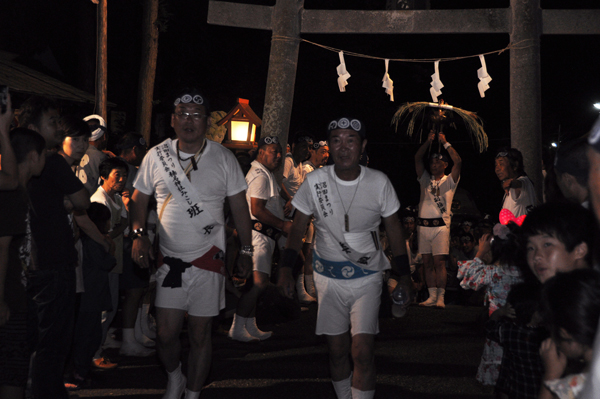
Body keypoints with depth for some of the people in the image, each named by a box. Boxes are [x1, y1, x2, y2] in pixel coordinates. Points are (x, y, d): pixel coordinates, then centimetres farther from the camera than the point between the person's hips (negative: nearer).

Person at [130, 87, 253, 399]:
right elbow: (139, 199, 10)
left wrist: (246, 251, 1)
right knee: (166, 334, 1)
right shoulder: (156, 156, 2)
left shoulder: (223, 158, -1)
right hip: (169, 259, 1)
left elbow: (239, 207, 3)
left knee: (199, 335, 5)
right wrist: (139, 234, -6)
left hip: (208, 258, -1)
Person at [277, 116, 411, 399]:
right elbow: (298, 228, 1)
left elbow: (394, 229, 3)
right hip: (328, 277, 1)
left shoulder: (379, 182, -8)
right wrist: (286, 268, -9)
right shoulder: (314, 181, -7)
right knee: (337, 350, 7)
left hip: (367, 277, -1)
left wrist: (404, 275, 3)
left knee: (362, 352, -11)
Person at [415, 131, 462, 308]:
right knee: (427, 262, 4)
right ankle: (432, 296, 9)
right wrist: (428, 141, 1)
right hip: (423, 225, 4)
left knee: (439, 262, -9)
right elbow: (417, 158, 8)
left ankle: (441, 297, -9)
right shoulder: (425, 179, 16)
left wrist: (445, 143, -2)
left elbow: (458, 162, -7)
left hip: (441, 225, -4)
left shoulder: (449, 181, 7)